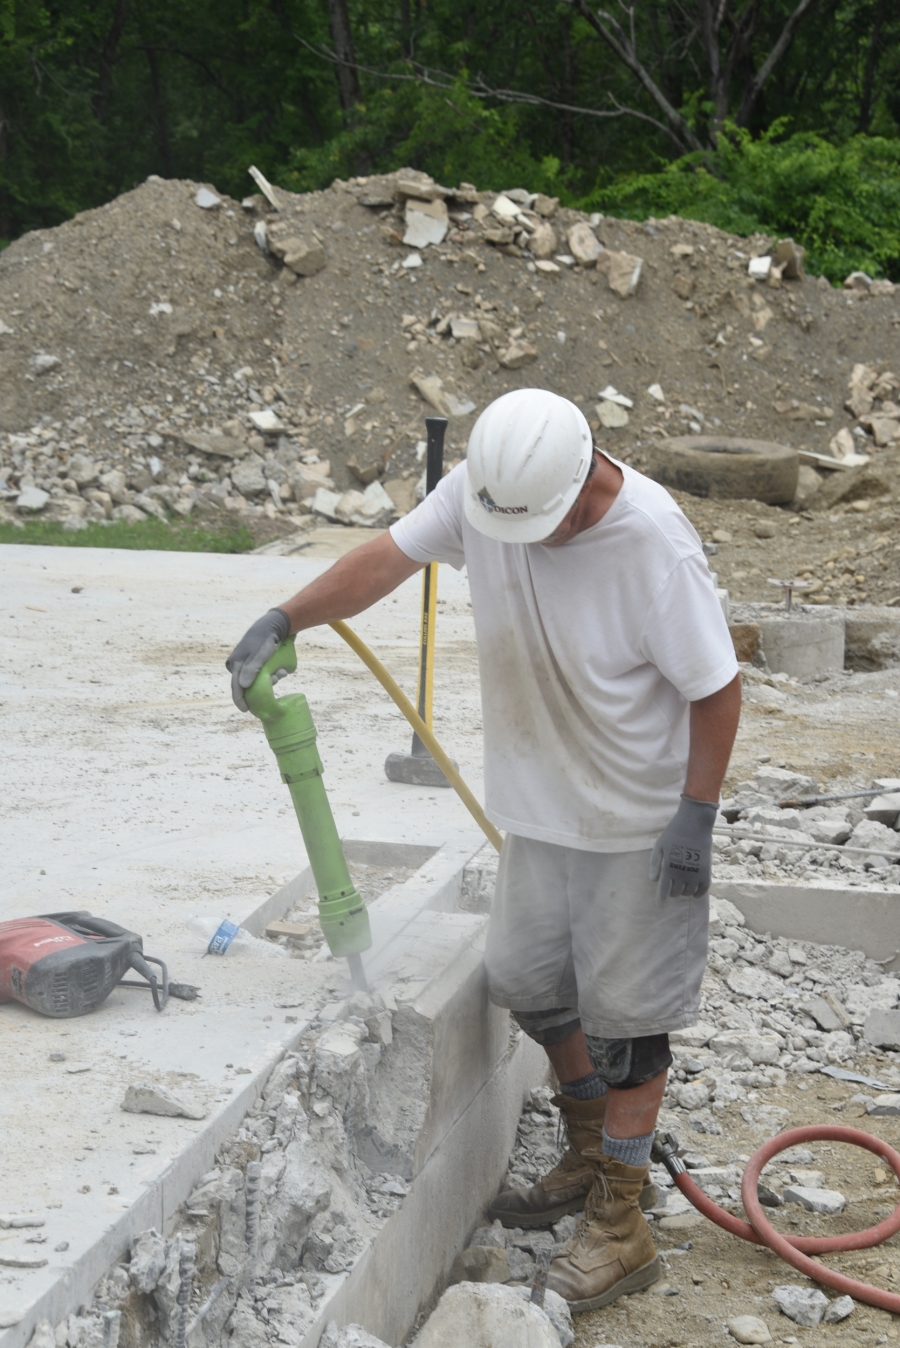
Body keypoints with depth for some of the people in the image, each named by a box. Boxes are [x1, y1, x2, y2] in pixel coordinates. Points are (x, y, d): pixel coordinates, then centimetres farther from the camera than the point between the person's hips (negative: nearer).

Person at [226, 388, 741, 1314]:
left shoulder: (654, 545, -28)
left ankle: (620, 1227, 13)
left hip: (638, 823, -6)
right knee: (525, 982, 16)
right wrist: (284, 621, -14)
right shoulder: (481, 487, -13)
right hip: (540, 805, 6)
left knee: (624, 1012, 1)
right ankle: (591, 1152, 39)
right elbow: (389, 557, -4)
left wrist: (696, 818, -18)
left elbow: (716, 690, -20)